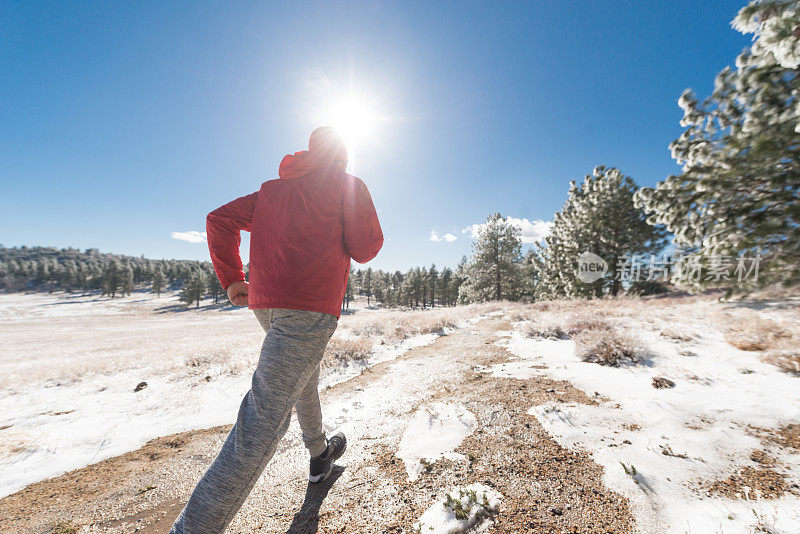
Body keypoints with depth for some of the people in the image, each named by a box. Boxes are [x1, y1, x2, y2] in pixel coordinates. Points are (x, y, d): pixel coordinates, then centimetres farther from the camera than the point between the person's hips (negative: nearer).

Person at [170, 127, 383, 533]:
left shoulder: (272, 188, 21)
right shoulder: (348, 184, 4)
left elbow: (219, 220, 17)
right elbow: (364, 250, -3)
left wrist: (231, 278, 16)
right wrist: (367, 226, 17)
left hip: (264, 303, 8)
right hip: (309, 308, -8)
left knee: (304, 376, 27)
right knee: (265, 418, -5)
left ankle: (320, 454, 47)